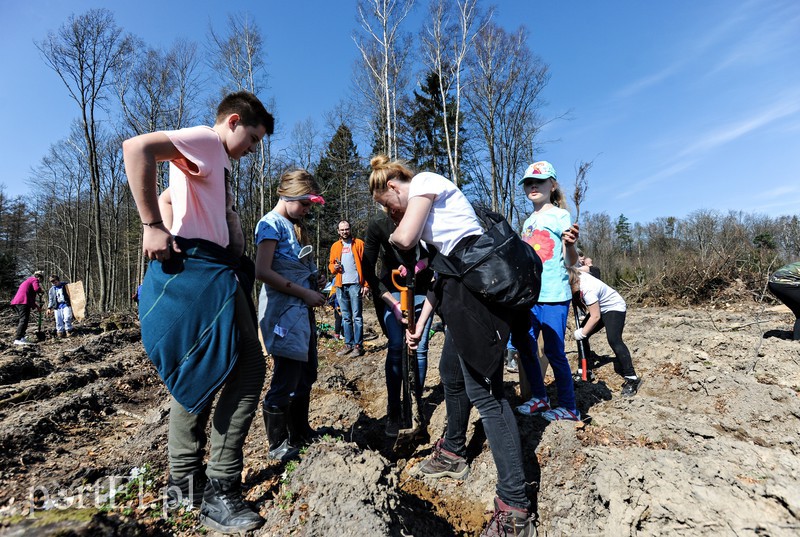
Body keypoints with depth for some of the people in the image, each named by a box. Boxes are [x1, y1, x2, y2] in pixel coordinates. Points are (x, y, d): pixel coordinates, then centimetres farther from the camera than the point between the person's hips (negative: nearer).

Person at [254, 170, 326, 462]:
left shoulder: (294, 226, 17)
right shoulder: (271, 223, -9)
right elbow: (262, 272, -19)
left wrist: (315, 279, 6)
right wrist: (304, 292, -17)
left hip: (303, 309, 9)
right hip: (283, 310, -9)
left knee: (306, 375, 17)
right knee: (286, 380, -1)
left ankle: (300, 432, 33)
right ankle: (278, 444, 17)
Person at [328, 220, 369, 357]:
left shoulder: (359, 243, 2)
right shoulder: (335, 246, 15)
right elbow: (330, 264, 19)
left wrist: (366, 284, -13)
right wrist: (334, 267, -6)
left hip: (355, 284, -5)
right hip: (340, 285, 5)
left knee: (357, 316, -3)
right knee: (345, 317, 10)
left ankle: (358, 345, 2)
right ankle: (348, 344, 17)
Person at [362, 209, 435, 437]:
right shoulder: (378, 223, -17)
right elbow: (368, 269, -13)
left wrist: (420, 263, -32)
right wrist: (392, 303, -18)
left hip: (422, 289, 1)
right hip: (392, 291, 0)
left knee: (420, 348, -2)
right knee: (395, 347, -10)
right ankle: (393, 412, 0)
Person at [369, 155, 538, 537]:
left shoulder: (424, 181, 1)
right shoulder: (423, 207, 27)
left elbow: (405, 239, -15)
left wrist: (391, 235, 11)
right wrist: (420, 323, 22)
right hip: (461, 283, 11)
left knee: (483, 387, -11)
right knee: (451, 372, 21)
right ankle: (452, 453, 42)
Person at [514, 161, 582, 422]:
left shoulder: (560, 215, -3)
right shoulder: (528, 222, 16)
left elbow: (570, 262, -9)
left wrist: (570, 244, -28)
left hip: (554, 295, -7)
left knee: (554, 351, -3)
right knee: (524, 346, 9)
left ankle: (568, 407, 13)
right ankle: (539, 397, 26)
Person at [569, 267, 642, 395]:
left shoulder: (588, 290, -35)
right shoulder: (579, 275, -15)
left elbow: (595, 316, -29)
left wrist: (582, 333, -21)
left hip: (614, 308, -9)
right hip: (601, 308, 9)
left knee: (614, 340, -27)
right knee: (581, 334, 4)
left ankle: (632, 379, -20)